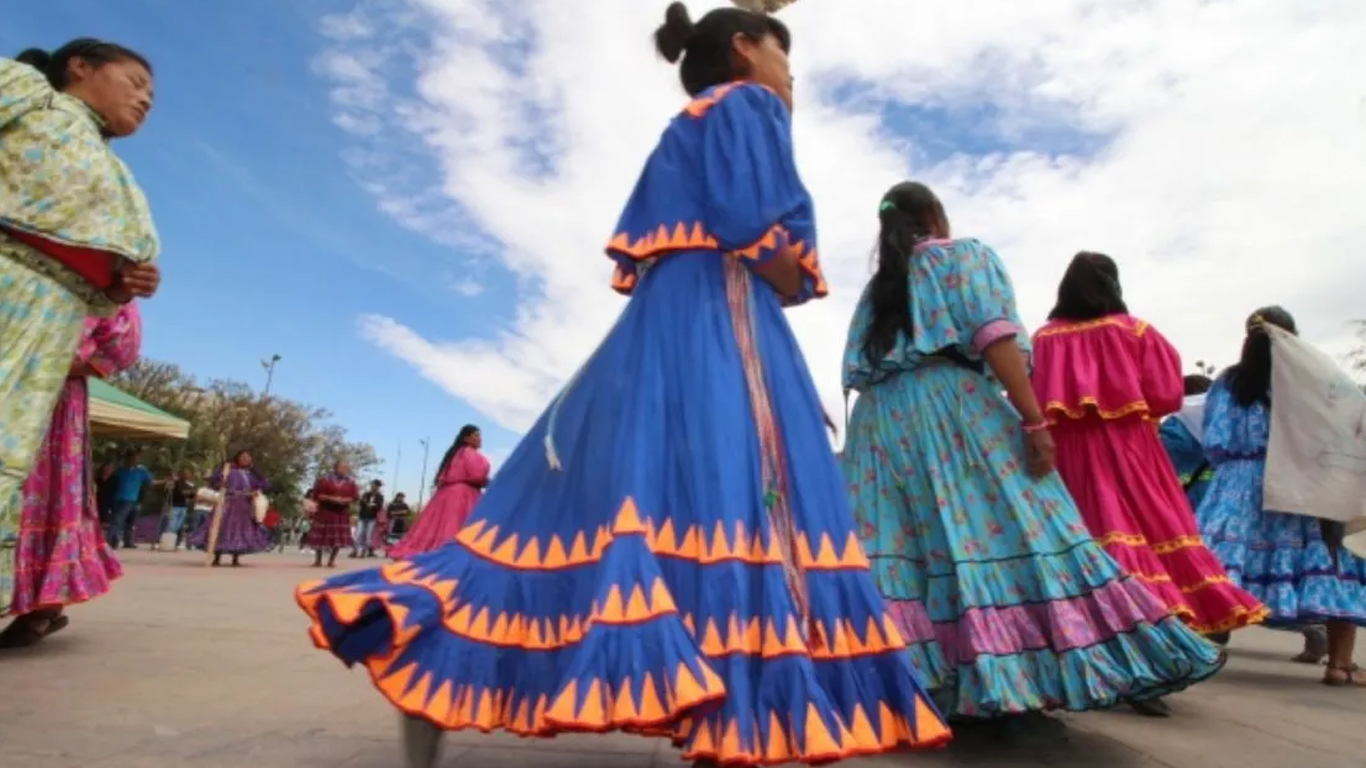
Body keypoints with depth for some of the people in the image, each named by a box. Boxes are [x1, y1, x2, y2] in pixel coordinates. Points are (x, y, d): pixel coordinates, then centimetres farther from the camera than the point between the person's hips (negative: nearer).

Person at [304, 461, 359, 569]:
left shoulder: (351, 482, 3)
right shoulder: (324, 479, -5)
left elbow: (355, 497, 4)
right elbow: (316, 494, -7)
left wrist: (344, 500, -15)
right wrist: (330, 498, -19)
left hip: (342, 513, 2)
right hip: (324, 512, -2)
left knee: (339, 538, 0)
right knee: (320, 537, 5)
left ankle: (331, 560, 13)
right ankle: (318, 560, 20)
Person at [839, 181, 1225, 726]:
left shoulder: (878, 284, 23)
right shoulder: (966, 255, 9)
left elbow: (857, 370, 13)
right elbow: (995, 338, -8)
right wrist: (1034, 421, -10)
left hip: (880, 419, 6)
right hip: (952, 405, -5)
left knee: (892, 545, 1)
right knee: (992, 529, -3)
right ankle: (1011, 686, -2)